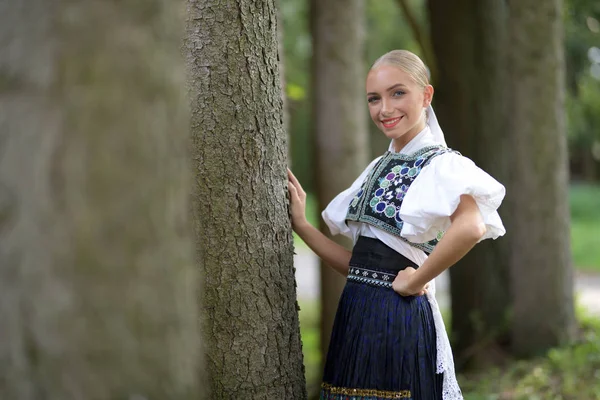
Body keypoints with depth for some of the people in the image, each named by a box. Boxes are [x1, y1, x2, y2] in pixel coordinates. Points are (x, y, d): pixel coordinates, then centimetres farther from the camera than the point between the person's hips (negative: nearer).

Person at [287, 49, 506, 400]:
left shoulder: (442, 164, -10)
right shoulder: (379, 168, 14)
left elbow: (471, 226, -32)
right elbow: (359, 262, 12)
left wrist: (414, 282, -22)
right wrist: (301, 226, 6)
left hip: (399, 318, -7)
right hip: (356, 317, 7)